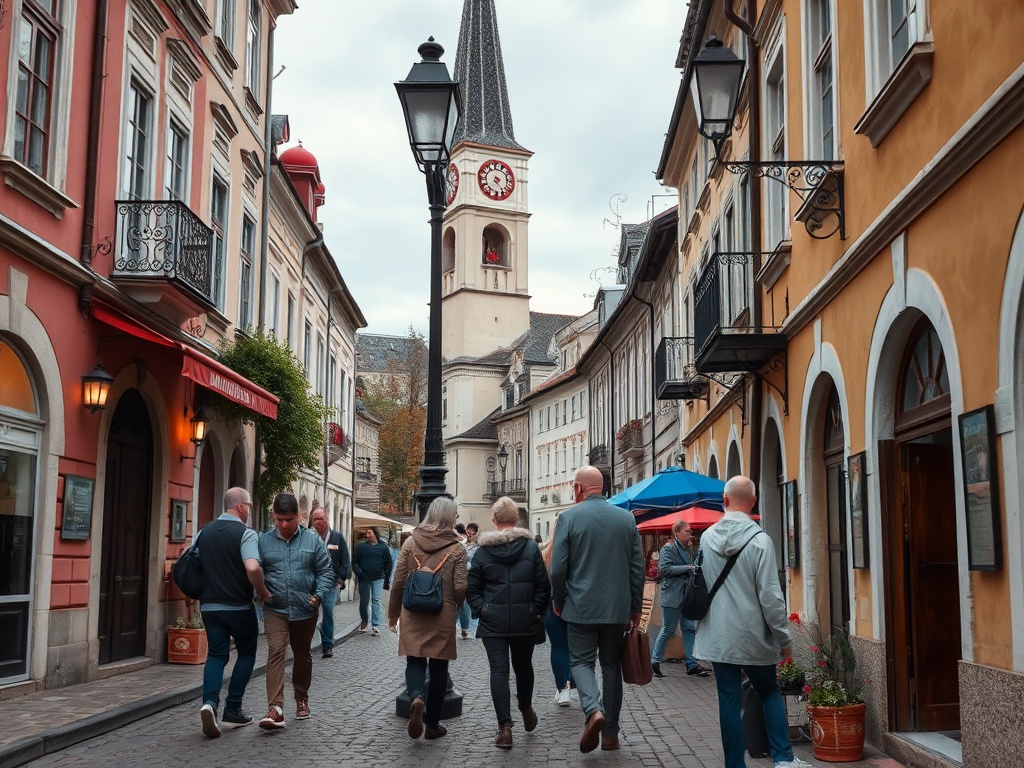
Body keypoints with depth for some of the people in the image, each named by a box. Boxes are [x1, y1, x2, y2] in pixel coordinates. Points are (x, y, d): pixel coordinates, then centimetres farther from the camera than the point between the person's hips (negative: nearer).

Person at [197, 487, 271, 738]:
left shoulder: (204, 532, 7)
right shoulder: (245, 533, -13)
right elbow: (252, 568, -27)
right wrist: (264, 593, -11)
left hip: (209, 605, 5)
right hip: (239, 606, -4)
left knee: (216, 654, 9)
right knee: (246, 654, 14)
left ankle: (210, 702, -16)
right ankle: (232, 710, 12)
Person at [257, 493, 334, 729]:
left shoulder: (312, 540, 0)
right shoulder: (263, 541, 0)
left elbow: (326, 571, 2)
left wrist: (319, 595, -11)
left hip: (305, 610, 2)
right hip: (275, 610, -1)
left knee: (303, 655, 17)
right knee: (275, 652, -17)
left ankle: (301, 699, 37)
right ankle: (275, 709, -22)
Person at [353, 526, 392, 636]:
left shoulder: (383, 547, 2)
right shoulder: (361, 546, 3)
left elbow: (388, 563, 7)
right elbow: (355, 562, 4)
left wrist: (385, 575, 1)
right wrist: (358, 573, -8)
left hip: (378, 578, -1)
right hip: (364, 579, 1)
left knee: (377, 600, -7)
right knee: (364, 601, 10)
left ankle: (376, 625, -7)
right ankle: (364, 621, 30)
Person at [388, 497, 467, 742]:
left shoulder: (411, 542, 0)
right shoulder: (456, 549, -6)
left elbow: (398, 582, 1)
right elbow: (460, 588, -8)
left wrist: (393, 613, 12)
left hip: (412, 614, 1)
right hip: (443, 617, -1)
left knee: (414, 662, 8)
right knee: (438, 666, 10)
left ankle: (416, 698, -23)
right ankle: (432, 724, 16)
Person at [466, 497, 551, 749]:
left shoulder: (483, 550, -1)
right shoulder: (531, 546, -3)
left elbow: (472, 588, -1)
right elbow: (543, 585, -3)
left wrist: (481, 610, 3)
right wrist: (536, 611, 4)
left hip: (492, 622, -1)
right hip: (525, 621, 1)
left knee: (498, 671, -1)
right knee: (523, 666, 20)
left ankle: (505, 726, -8)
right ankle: (526, 711, 38)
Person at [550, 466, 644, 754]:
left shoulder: (569, 517, -8)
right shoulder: (627, 518, 2)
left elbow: (558, 568, -8)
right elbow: (637, 568, 4)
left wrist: (558, 602, 8)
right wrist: (636, 607, 14)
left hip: (582, 607, -3)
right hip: (617, 608, 3)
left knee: (582, 661, 8)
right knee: (612, 666, 13)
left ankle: (593, 710, -18)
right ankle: (610, 734, 17)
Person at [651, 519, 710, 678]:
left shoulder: (689, 549, 14)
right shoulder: (668, 548, -8)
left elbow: (696, 565, 24)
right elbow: (664, 568, -20)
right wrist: (687, 568, -21)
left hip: (687, 596, 8)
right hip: (673, 596, -8)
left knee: (690, 628, 6)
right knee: (668, 630, -1)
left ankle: (691, 664, 9)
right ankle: (654, 662, 12)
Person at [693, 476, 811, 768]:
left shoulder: (706, 538, 0)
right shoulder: (760, 540, -13)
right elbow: (770, 595, -13)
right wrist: (783, 639, -4)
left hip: (717, 636, 2)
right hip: (752, 636, -2)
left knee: (729, 700, 7)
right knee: (770, 692, 15)